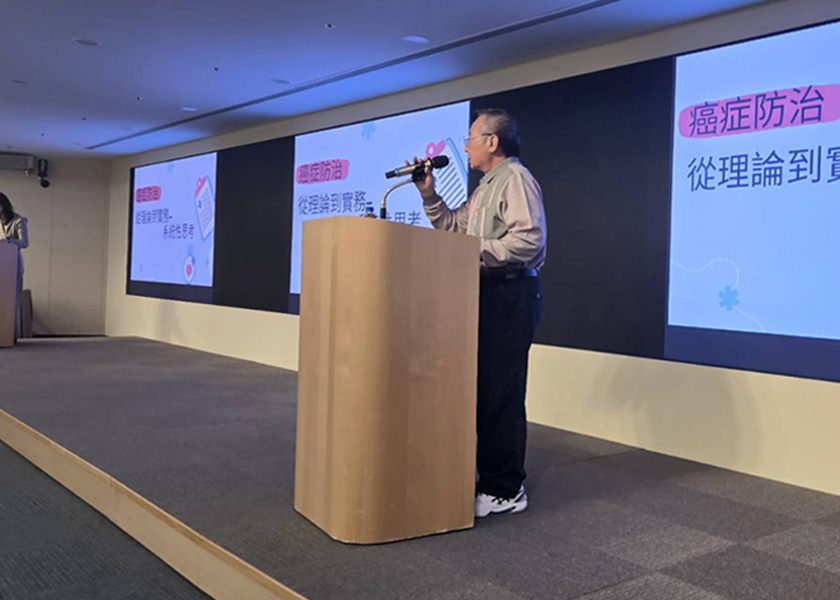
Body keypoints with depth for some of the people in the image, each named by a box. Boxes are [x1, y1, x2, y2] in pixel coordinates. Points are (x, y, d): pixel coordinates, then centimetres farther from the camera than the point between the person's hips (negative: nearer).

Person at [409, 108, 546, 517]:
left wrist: (476, 252, -19)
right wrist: (429, 193, 14)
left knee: (500, 393, -8)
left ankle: (506, 490, 0)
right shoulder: (485, 187, 23)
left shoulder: (516, 179, -9)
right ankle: (488, 475, 23)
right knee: (483, 388, 13)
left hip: (511, 294, -10)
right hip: (488, 295, 10)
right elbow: (453, 227, 22)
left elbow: (529, 239, -21)